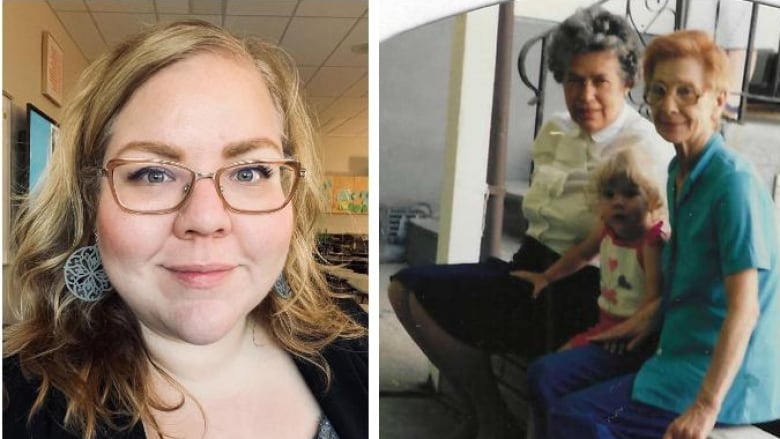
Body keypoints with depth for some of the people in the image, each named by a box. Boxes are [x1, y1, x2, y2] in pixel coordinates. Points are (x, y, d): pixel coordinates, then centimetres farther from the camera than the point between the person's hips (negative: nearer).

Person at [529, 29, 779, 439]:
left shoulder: (733, 183, -21)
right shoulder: (679, 171, 5)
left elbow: (744, 308, -24)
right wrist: (650, 315, 8)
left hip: (723, 370, -8)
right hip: (678, 345, 9)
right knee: (546, 374, 7)